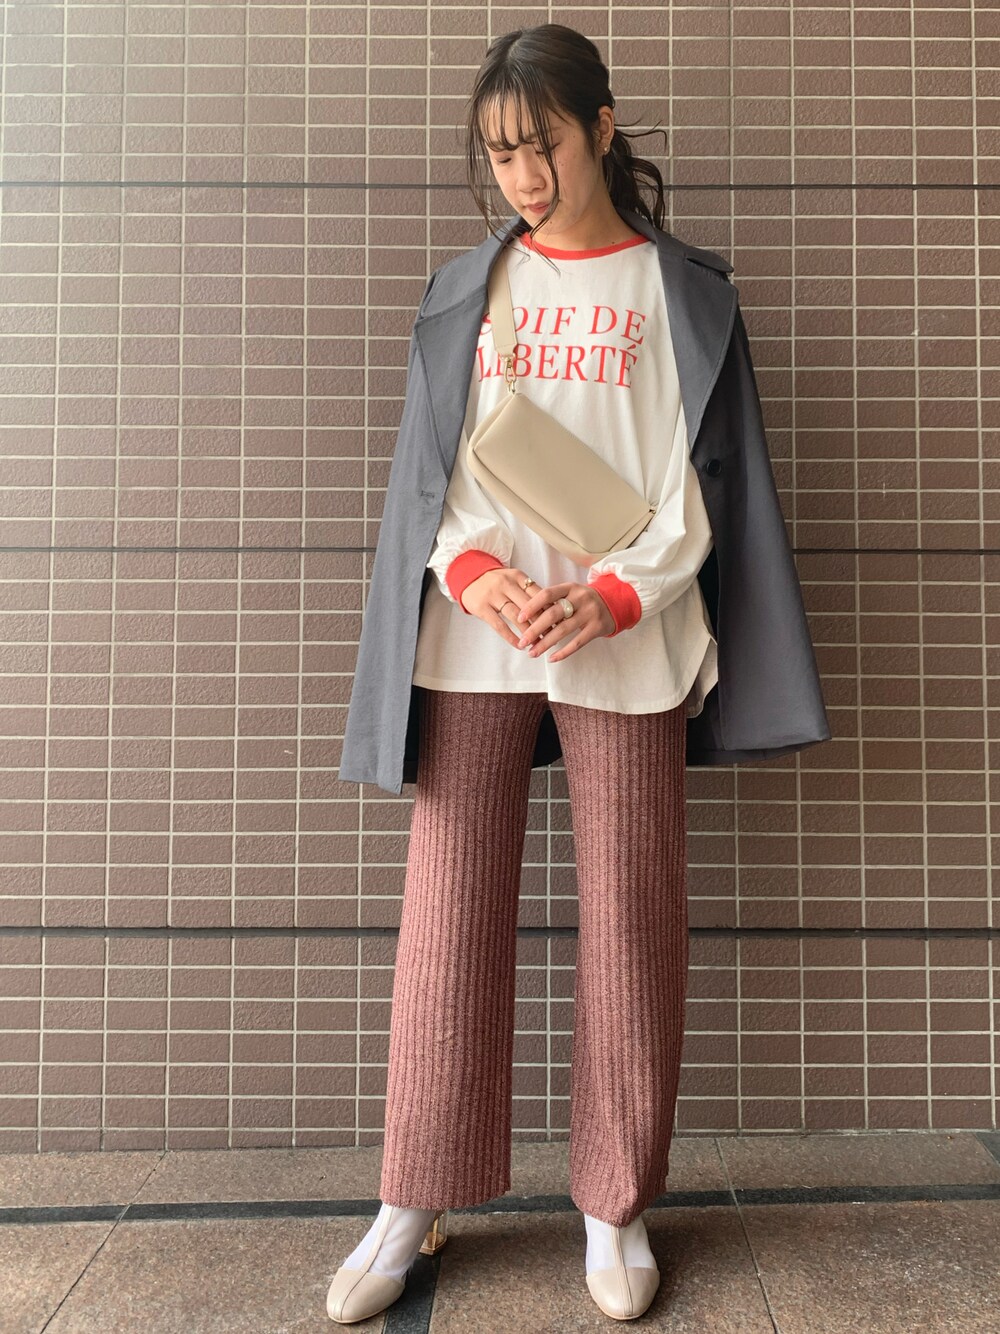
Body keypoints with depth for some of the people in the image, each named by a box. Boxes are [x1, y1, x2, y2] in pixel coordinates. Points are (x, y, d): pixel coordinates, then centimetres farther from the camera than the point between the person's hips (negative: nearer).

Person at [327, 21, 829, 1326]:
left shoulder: (675, 288, 9)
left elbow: (693, 478, 2)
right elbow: (437, 458, 9)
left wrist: (618, 593, -14)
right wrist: (471, 570, -10)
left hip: (621, 638, -1)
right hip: (476, 633, 2)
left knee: (631, 916, 3)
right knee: (450, 911, 3)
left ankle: (616, 1205, 22)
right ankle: (416, 1203, 19)